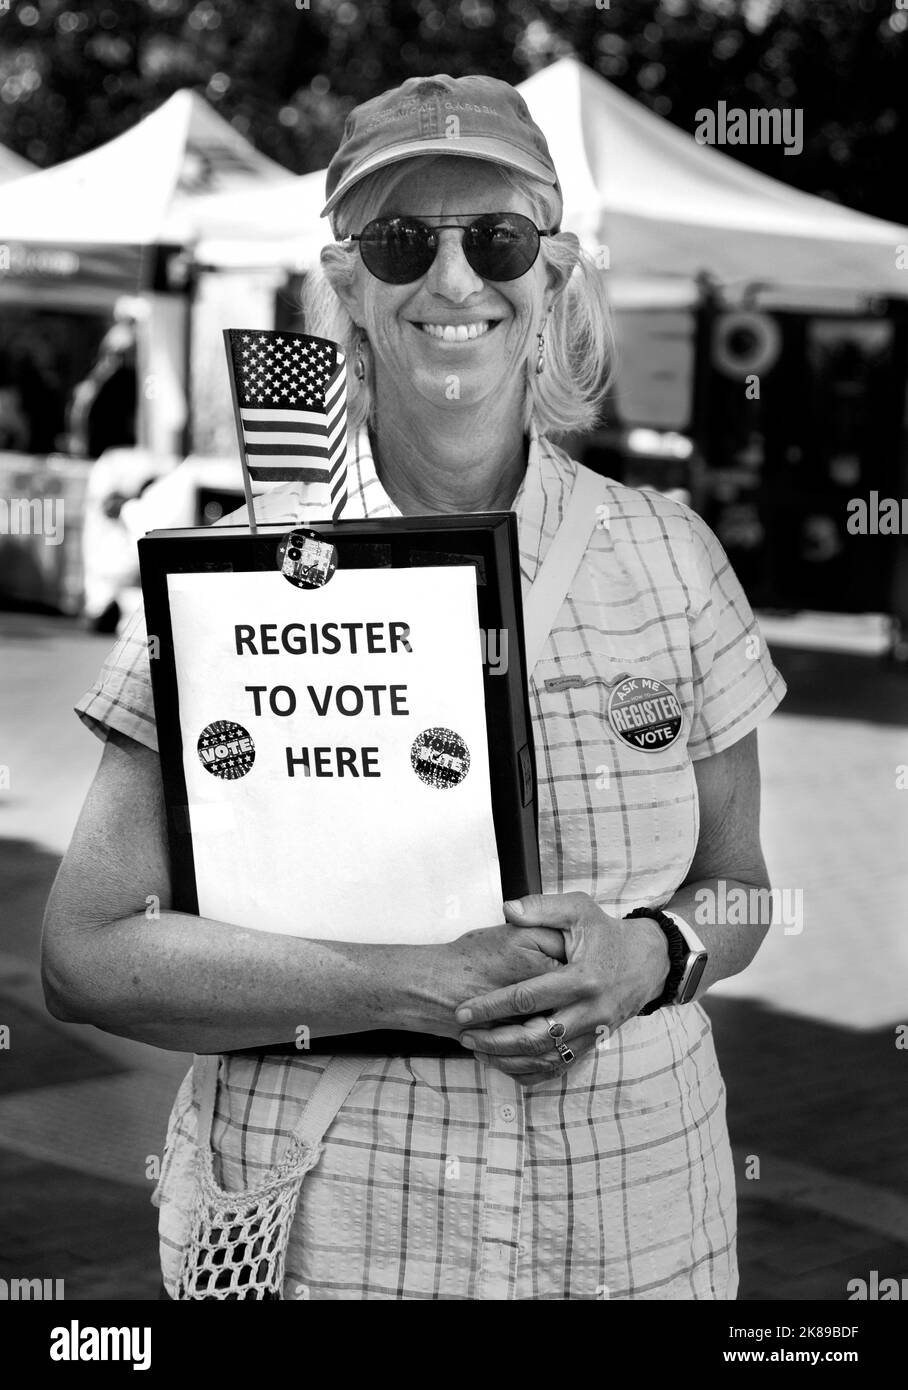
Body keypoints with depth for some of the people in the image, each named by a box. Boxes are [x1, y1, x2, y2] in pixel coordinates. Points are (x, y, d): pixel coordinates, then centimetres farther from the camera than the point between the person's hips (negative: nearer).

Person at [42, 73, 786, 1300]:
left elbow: (738, 893, 9)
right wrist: (414, 985, -20)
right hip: (324, 1235, -2)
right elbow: (87, 955, -10)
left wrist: (650, 955, -13)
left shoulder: (668, 557, 0)